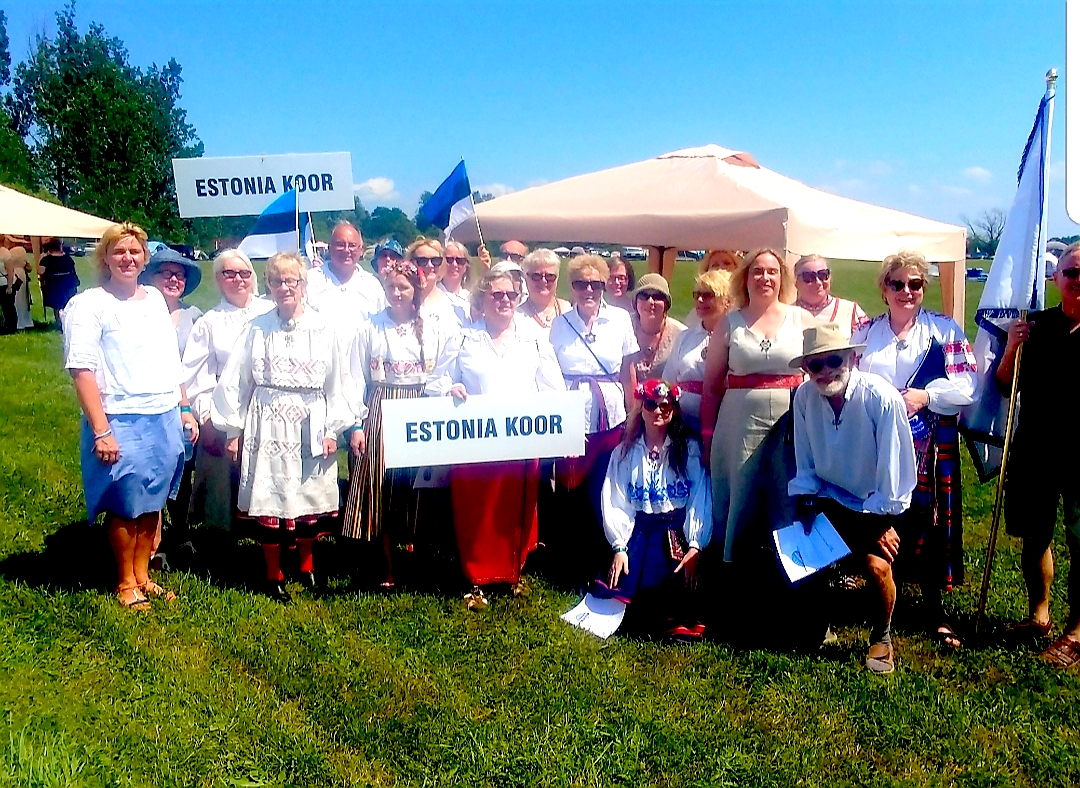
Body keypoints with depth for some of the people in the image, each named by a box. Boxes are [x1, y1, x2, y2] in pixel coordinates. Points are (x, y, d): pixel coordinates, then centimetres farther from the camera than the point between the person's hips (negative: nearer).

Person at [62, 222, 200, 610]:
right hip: (121, 422, -5)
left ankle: (143, 576, 27)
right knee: (125, 506, 5)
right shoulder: (89, 305, -7)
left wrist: (185, 409, 13)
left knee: (153, 502, 13)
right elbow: (82, 370, -13)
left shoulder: (155, 299, 12)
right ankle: (126, 583, 22)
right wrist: (101, 430, -19)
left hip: (165, 418, 6)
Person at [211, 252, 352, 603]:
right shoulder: (257, 329, 0)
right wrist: (232, 430, 3)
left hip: (310, 426, 1)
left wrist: (332, 429, 0)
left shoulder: (322, 328, 0)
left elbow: (335, 383, 3)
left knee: (311, 497, 9)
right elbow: (234, 382, 4)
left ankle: (306, 564, 32)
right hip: (267, 426, 0)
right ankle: (273, 574, 21)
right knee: (269, 499, 3)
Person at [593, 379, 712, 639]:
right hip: (637, 528, 2)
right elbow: (615, 501, 2)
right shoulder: (624, 452, 11)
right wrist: (619, 547, -11)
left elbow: (700, 499, -5)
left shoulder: (689, 448, 5)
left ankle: (677, 620, 4)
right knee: (620, 587, -20)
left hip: (676, 528, -2)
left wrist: (695, 547, -18)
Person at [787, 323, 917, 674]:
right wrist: (805, 507, -6)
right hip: (831, 497, 4)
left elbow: (896, 466, -19)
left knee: (876, 563, -23)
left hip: (877, 504, -3)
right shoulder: (804, 397, -12)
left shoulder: (882, 398, -24)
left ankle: (882, 637, 8)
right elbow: (805, 464, 0)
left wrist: (885, 522, -16)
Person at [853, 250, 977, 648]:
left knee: (929, 520, 0)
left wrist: (925, 396, -18)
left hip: (929, 447, -2)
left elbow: (966, 384, -4)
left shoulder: (944, 329, 4)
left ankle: (933, 605, 14)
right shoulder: (865, 333, 12)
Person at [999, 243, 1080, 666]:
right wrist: (1012, 348, -8)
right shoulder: (1035, 325, 5)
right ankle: (1038, 614, 31)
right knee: (1034, 537, 13)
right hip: (1034, 449, 3)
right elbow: (1005, 387, 7)